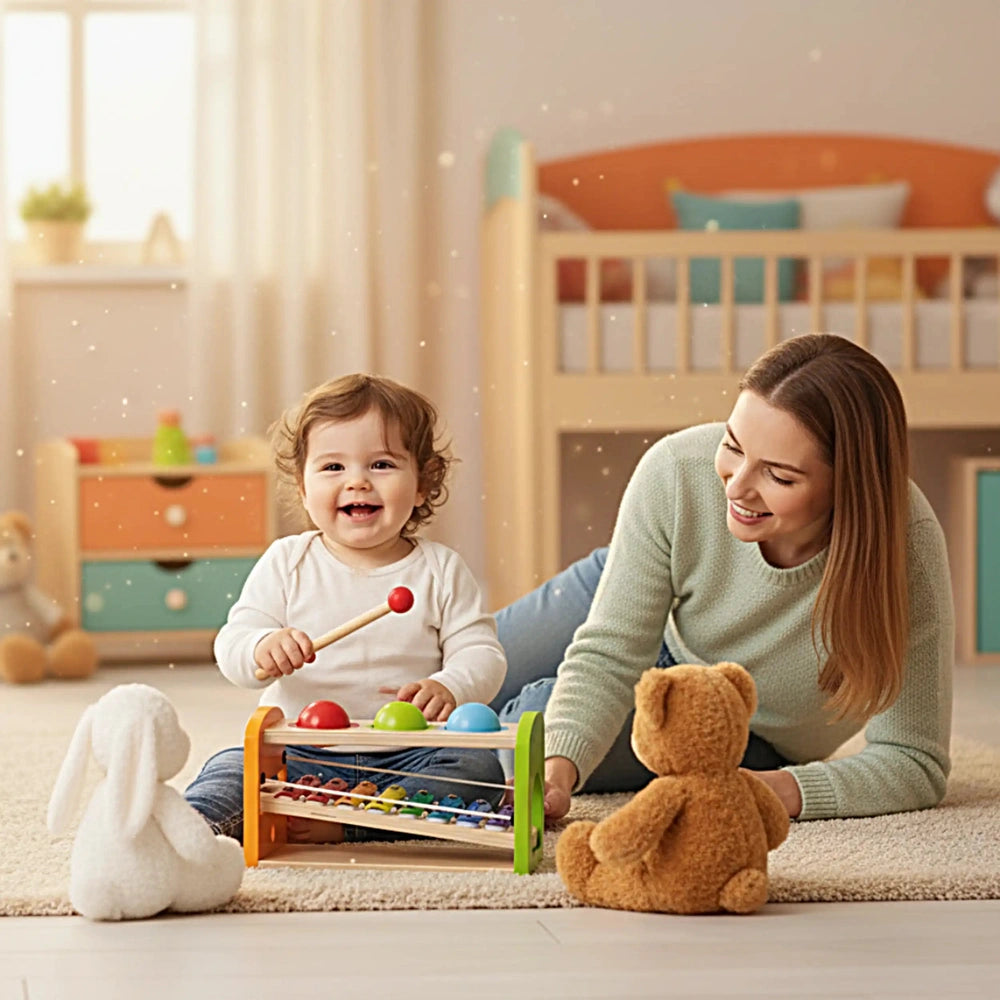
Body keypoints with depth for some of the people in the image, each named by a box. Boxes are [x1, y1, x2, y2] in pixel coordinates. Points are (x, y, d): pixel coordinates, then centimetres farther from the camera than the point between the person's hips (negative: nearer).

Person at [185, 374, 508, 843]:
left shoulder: (440, 570, 4)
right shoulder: (286, 563, 4)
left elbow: (480, 654, -2)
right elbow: (231, 645, -2)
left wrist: (448, 687, -26)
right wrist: (261, 650, -28)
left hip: (405, 758, 0)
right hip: (301, 756, 0)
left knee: (478, 768, -26)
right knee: (232, 769, -24)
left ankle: (343, 823, -36)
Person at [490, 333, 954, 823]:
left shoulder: (907, 547, -40)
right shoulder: (678, 471, -36)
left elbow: (915, 764, -34)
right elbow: (608, 655, -26)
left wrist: (780, 791, -51)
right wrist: (559, 765, -46)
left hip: (758, 733, -2)